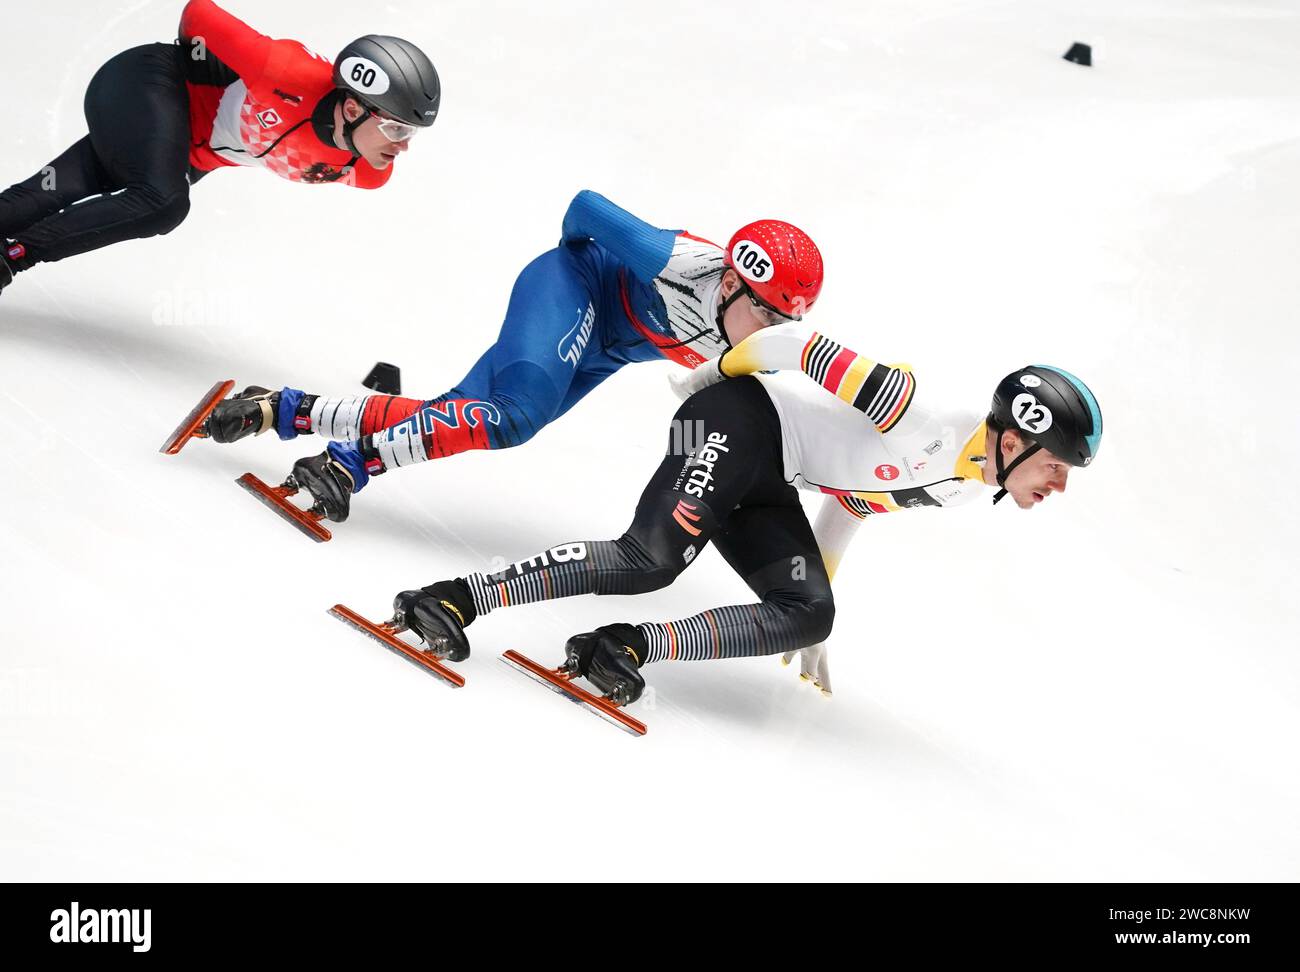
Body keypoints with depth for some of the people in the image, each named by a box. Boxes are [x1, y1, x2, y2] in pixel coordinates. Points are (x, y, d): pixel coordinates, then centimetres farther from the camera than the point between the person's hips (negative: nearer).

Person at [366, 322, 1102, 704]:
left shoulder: (965, 484, 9)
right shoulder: (929, 426, -23)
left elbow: (846, 504, 23)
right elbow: (811, 348, -21)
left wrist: (811, 634, 28)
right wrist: (718, 372, -6)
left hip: (765, 485, 9)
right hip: (745, 421, -9)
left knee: (808, 615, -9)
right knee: (649, 561, -26)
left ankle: (633, 647, -18)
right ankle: (458, 599, -24)